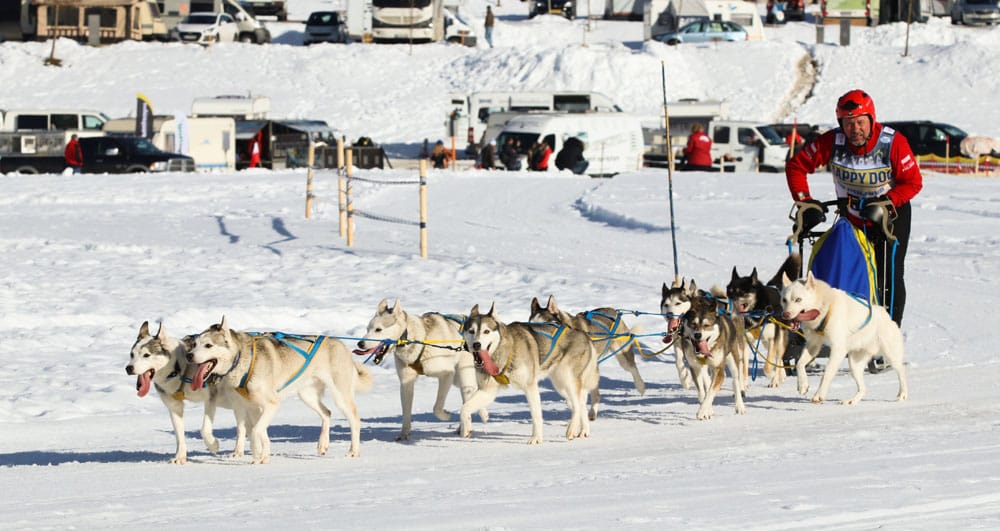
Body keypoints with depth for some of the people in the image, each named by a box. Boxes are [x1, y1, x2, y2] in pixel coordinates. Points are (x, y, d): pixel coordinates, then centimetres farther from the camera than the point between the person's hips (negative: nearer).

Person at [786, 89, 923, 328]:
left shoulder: (893, 143, -23)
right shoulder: (832, 142, -18)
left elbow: (913, 182, -17)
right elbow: (796, 166, -9)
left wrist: (884, 203, -29)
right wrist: (805, 203, -18)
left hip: (891, 216, -2)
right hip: (851, 217, 3)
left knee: (889, 277, -9)